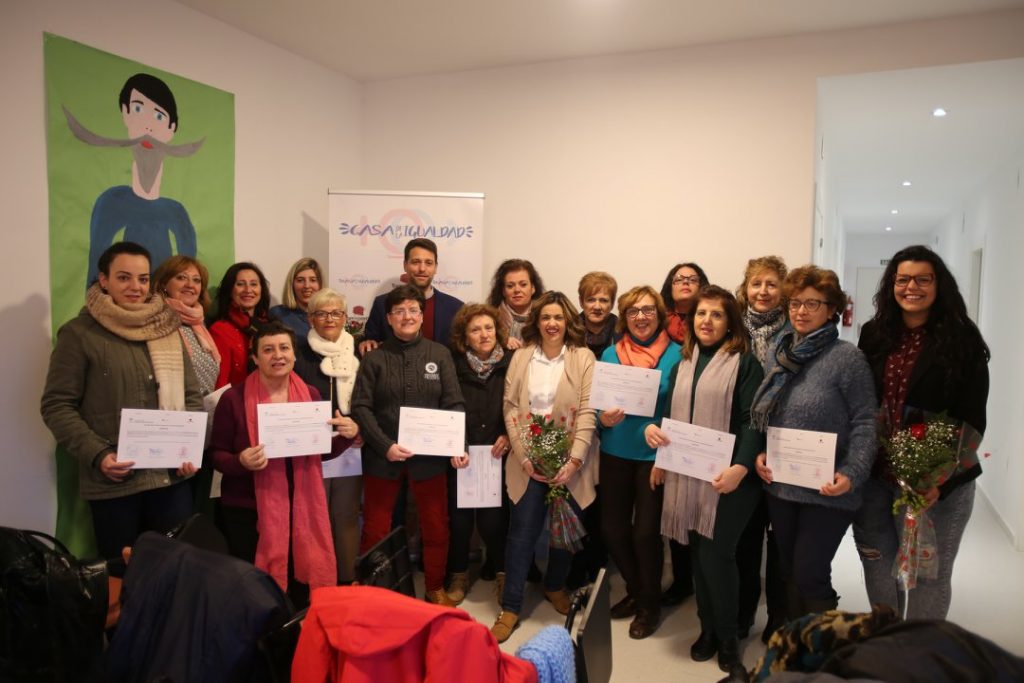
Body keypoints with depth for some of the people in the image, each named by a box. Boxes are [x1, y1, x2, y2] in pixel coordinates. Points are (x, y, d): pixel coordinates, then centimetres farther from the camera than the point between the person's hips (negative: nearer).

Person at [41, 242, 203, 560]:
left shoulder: (168, 328, 10)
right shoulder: (79, 333, -3)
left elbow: (192, 395, 11)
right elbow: (57, 406, -4)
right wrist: (97, 454, -16)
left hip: (171, 476, 4)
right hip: (113, 482, -3)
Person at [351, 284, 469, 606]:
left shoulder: (439, 354, 2)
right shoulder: (375, 358, 1)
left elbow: (454, 404, 0)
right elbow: (360, 407, -5)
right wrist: (385, 446, -16)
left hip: (429, 455, 1)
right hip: (382, 456, -1)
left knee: (436, 526, 11)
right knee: (375, 529, 10)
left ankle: (435, 589, 32)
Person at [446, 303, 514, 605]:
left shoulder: (511, 364, -1)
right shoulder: (454, 366, 0)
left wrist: (508, 435, -9)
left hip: (497, 455, -1)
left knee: (493, 519, 2)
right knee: (460, 518, 8)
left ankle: (502, 573, 26)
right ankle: (459, 574, 30)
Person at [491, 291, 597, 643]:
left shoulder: (583, 357, -3)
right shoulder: (521, 357, 3)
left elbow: (587, 412, -8)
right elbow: (510, 408, -1)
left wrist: (574, 461, -16)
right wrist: (524, 457, -10)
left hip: (568, 461, 0)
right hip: (529, 461, 0)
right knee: (522, 532, 1)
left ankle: (555, 586, 39)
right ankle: (510, 607, 14)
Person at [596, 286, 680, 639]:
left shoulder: (675, 354, -5)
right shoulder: (610, 354, 5)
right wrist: (603, 418, -15)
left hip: (655, 454, -3)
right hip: (616, 453, 4)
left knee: (645, 531, -1)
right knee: (612, 529, 8)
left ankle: (650, 604, 24)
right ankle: (635, 591, 34)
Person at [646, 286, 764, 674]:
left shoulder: (745, 363, -3)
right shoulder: (683, 364, 14)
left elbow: (753, 422, -11)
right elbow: (672, 414, 19)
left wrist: (740, 468, -22)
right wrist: (652, 428, -2)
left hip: (727, 476, -5)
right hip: (686, 474, 5)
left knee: (716, 554, -7)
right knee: (698, 554, 10)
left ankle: (728, 637, 14)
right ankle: (708, 628, 28)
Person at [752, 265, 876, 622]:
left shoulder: (847, 357, -10)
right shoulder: (778, 354, 8)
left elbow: (864, 421, -11)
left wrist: (852, 473, -20)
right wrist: (759, 454, -1)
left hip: (826, 489, -6)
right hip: (779, 484, 6)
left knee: (810, 575, -1)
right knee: (788, 572, 17)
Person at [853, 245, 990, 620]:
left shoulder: (962, 339, -7)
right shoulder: (875, 335, 5)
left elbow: (972, 420, -9)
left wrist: (941, 481, -17)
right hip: (874, 475, 4)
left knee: (928, 574, 9)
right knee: (877, 568, 17)